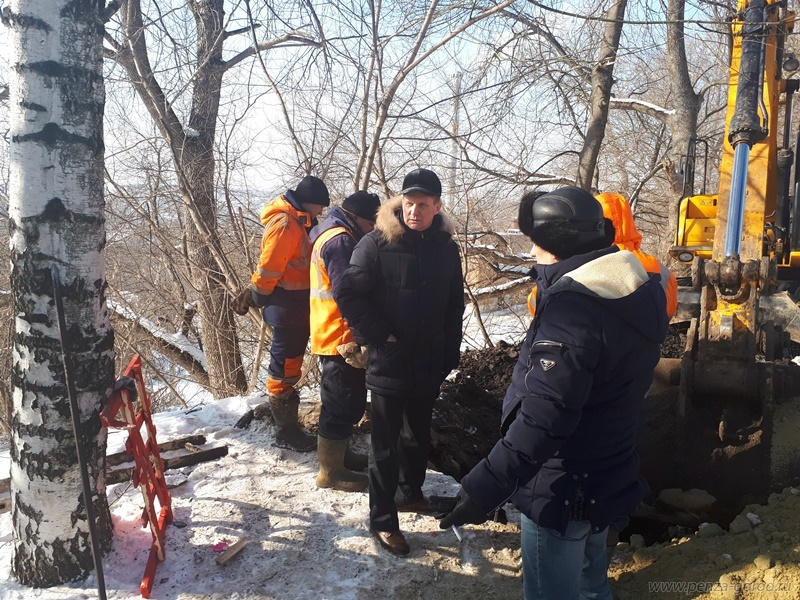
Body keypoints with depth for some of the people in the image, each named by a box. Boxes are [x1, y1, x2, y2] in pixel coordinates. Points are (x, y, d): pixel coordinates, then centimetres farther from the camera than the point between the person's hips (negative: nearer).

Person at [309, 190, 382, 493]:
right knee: (342, 405, -1)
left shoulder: (330, 233, 15)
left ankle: (340, 454, 36)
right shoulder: (340, 240, -20)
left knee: (348, 402, 22)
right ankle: (331, 471, 11)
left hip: (335, 337, 11)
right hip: (341, 339, -11)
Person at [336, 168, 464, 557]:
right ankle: (382, 520, 17)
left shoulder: (446, 248, 3)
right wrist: (379, 336, -14)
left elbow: (454, 307, 12)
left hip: (429, 365, 5)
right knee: (386, 445, 4)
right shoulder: (377, 243, -12)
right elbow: (348, 293, -13)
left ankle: (410, 492, 43)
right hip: (388, 364, -5)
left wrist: (450, 355, 9)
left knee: (418, 436, 21)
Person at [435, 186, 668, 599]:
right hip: (607, 478, 10)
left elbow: (543, 417, -35)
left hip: (561, 491, -10)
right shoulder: (633, 291, 3)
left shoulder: (573, 306, -28)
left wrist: (483, 488, -35)